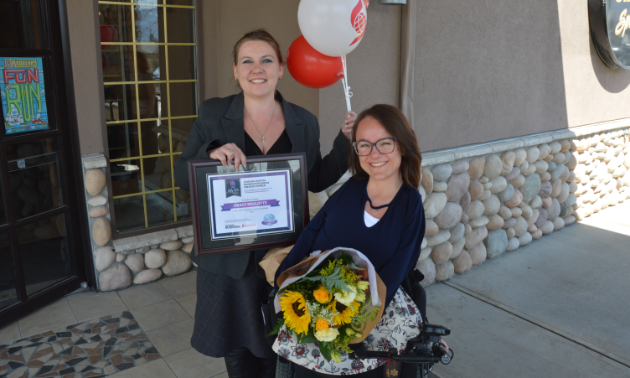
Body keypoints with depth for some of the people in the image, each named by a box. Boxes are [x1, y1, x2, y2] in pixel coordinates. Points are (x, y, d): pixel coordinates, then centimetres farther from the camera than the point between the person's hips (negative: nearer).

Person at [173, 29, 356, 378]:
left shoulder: (305, 123, -1)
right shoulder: (212, 114, -4)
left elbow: (317, 180, 7)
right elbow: (181, 176, -3)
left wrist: (345, 140, -4)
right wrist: (212, 153, -23)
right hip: (229, 257, 0)